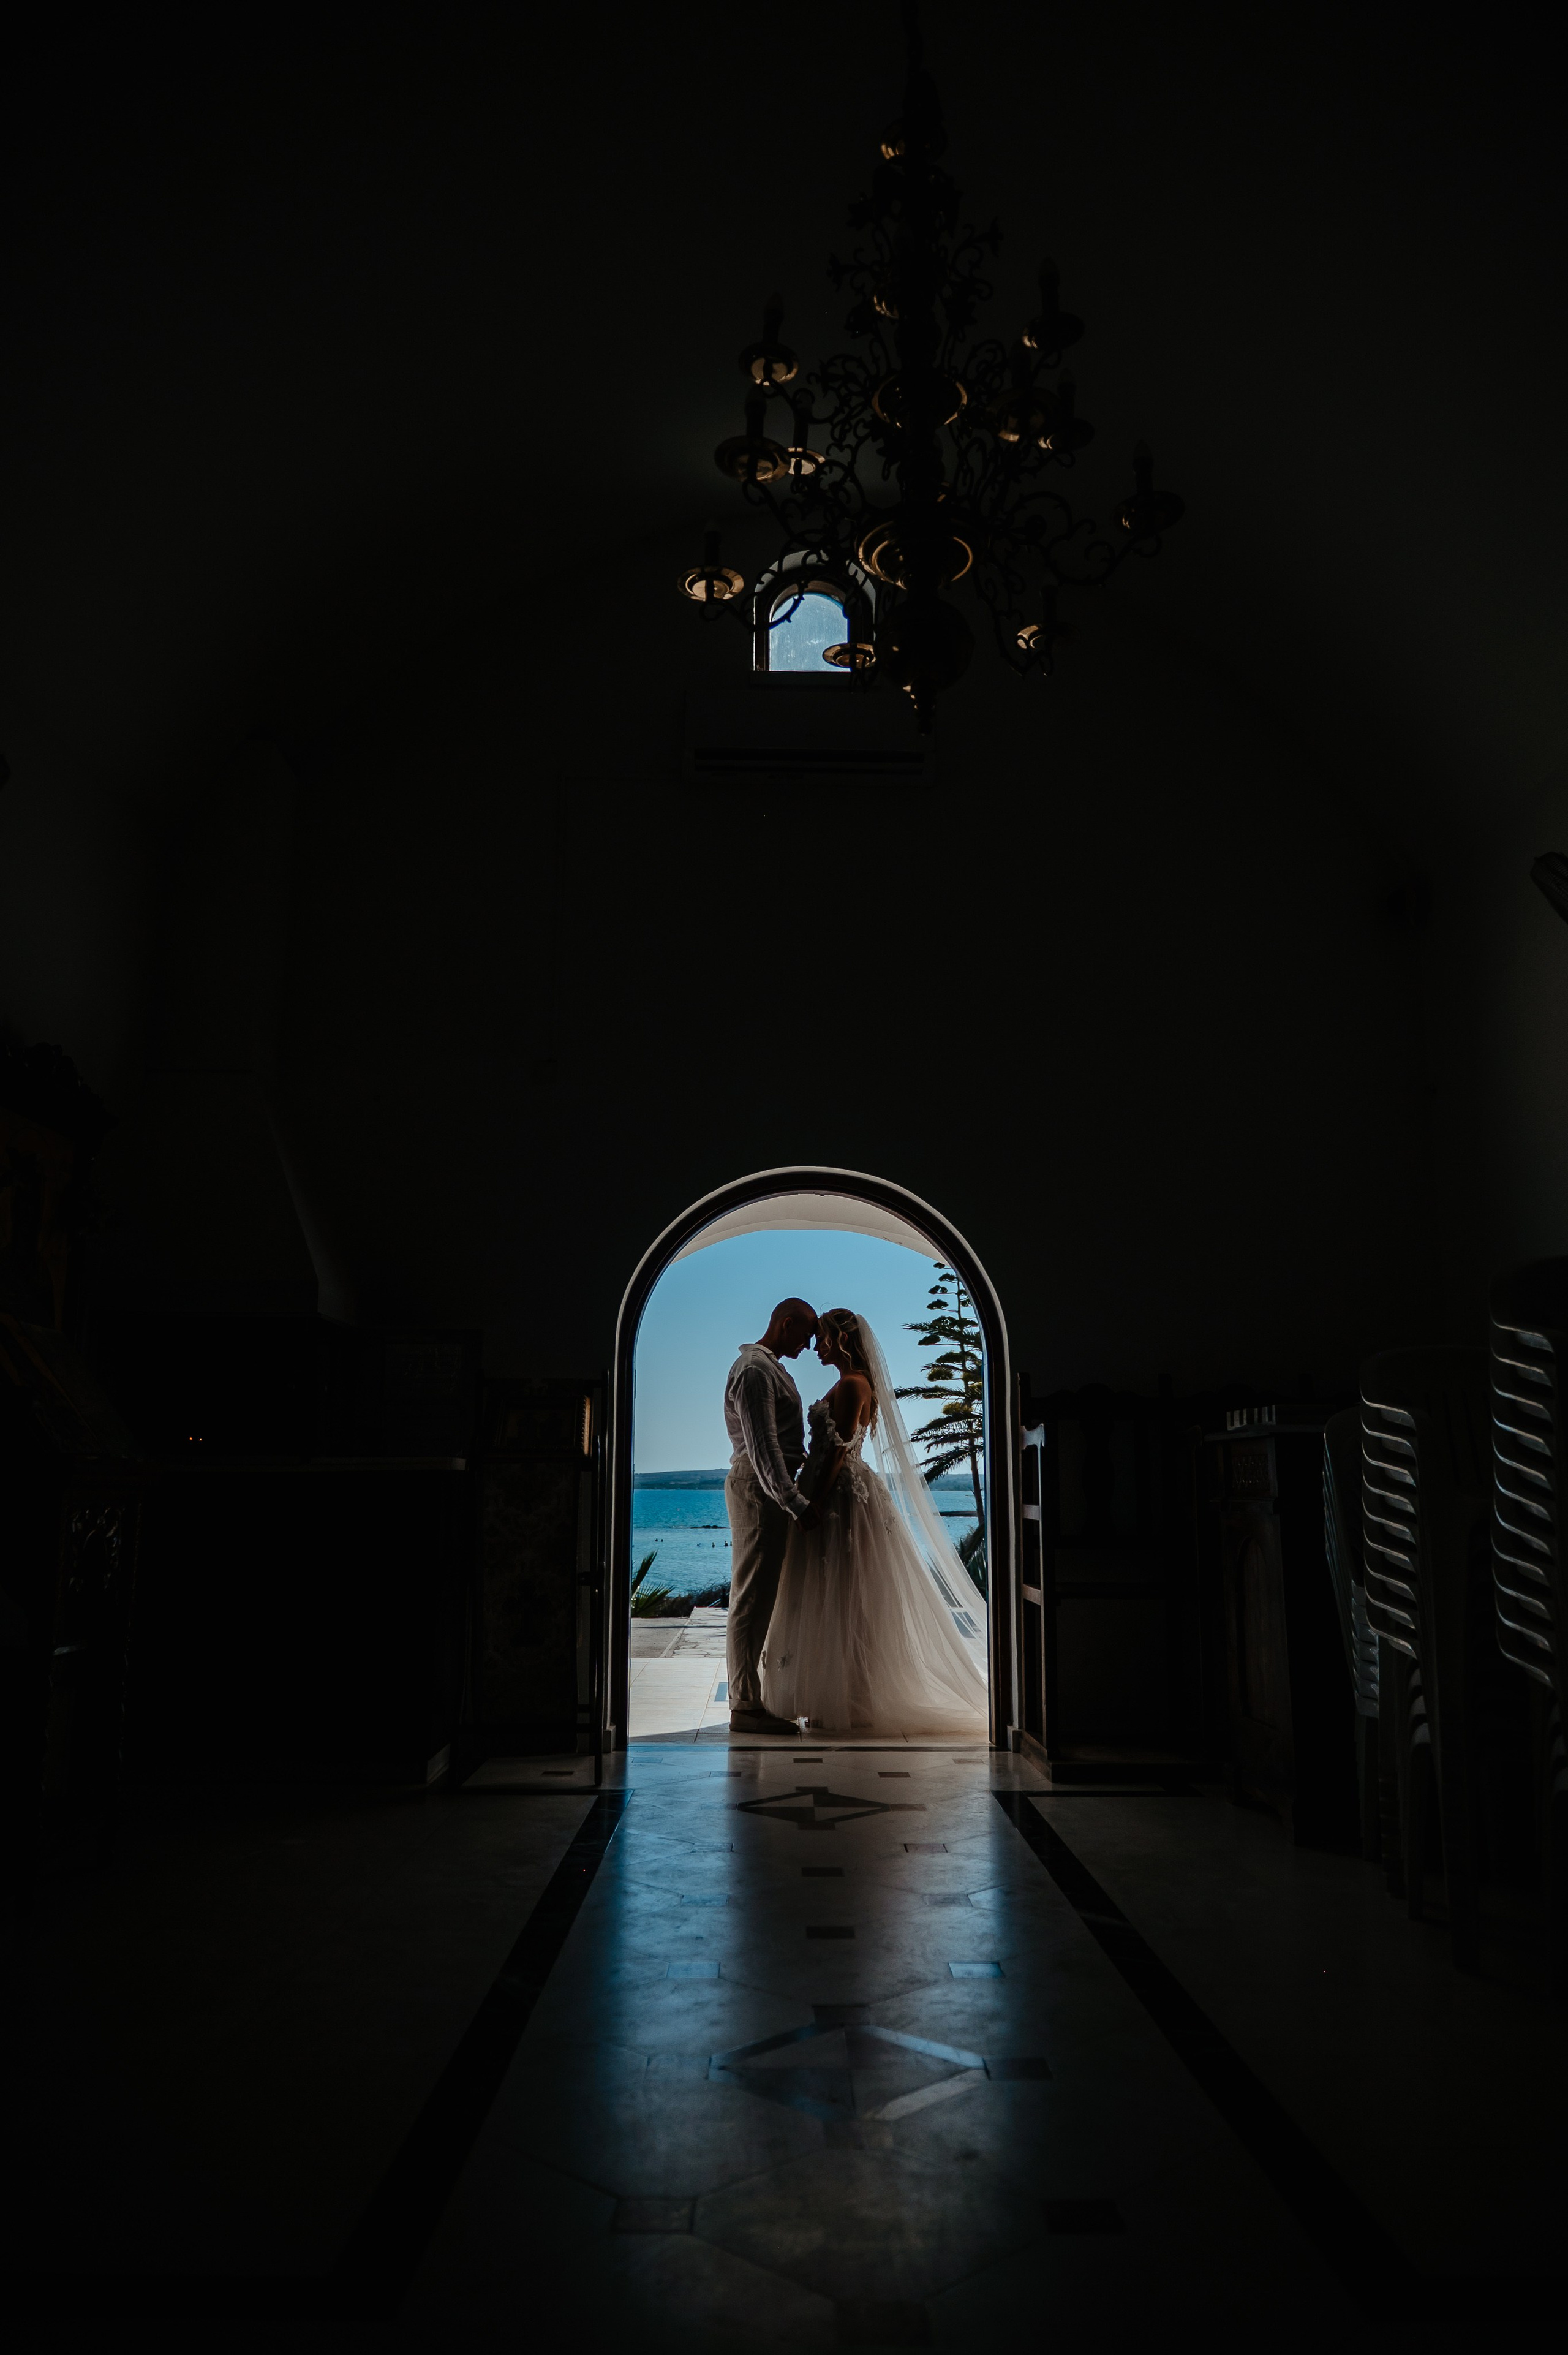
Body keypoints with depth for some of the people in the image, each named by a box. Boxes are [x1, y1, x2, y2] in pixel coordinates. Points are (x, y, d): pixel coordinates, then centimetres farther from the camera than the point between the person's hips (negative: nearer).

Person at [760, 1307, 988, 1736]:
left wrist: (812, 1505, -20)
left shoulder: (852, 1385, -14)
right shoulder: (850, 1384, 16)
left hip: (843, 1499, -10)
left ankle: (847, 1706, 2)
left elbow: (839, 1451, -20)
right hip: (841, 1497, 10)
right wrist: (808, 1500, 18)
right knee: (838, 1603, 12)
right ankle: (848, 1701, 18)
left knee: (841, 1603, -5)